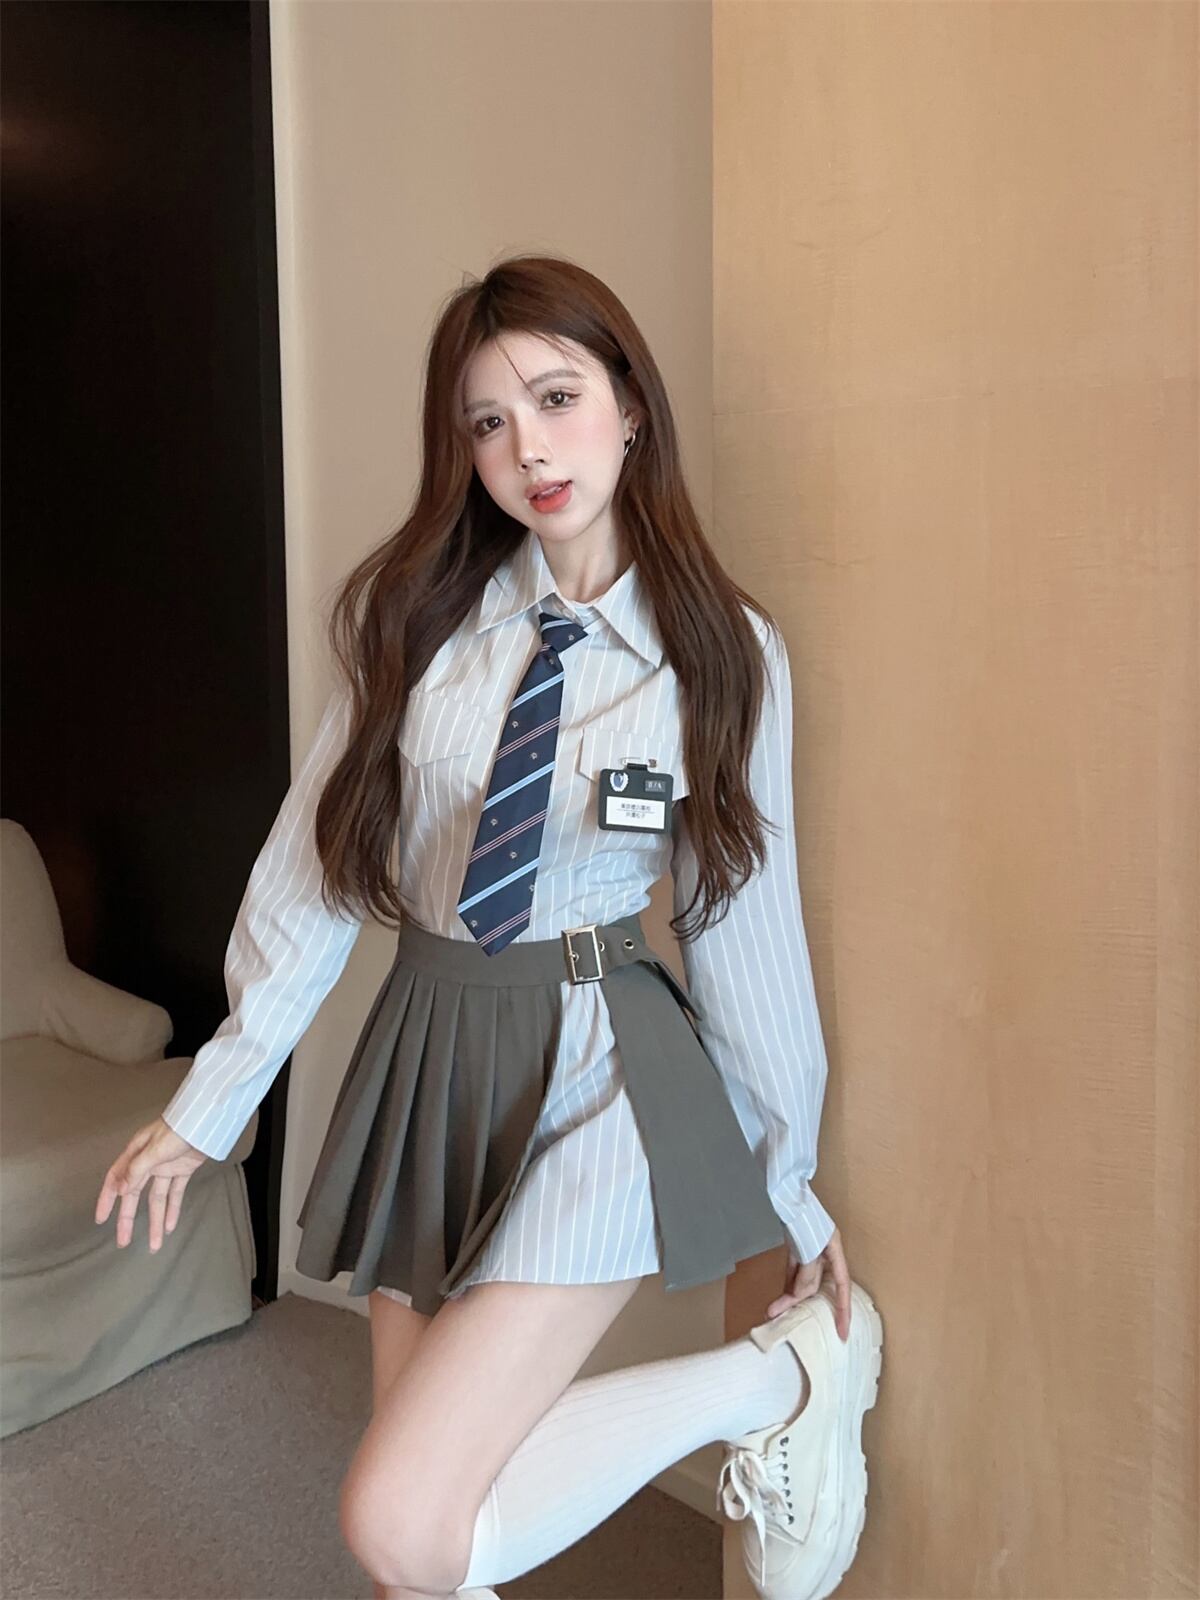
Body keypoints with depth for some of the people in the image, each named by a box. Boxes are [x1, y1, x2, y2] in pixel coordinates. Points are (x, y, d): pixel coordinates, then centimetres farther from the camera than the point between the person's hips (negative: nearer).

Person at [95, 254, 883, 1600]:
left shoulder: (724, 651, -5)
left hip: (598, 1073, -4)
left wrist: (792, 1177, 7)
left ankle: (784, 1372, 3)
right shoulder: (415, 612, 0)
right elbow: (317, 858, 3)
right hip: (425, 1050, 4)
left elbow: (746, 919, 0)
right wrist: (213, 1098, 6)